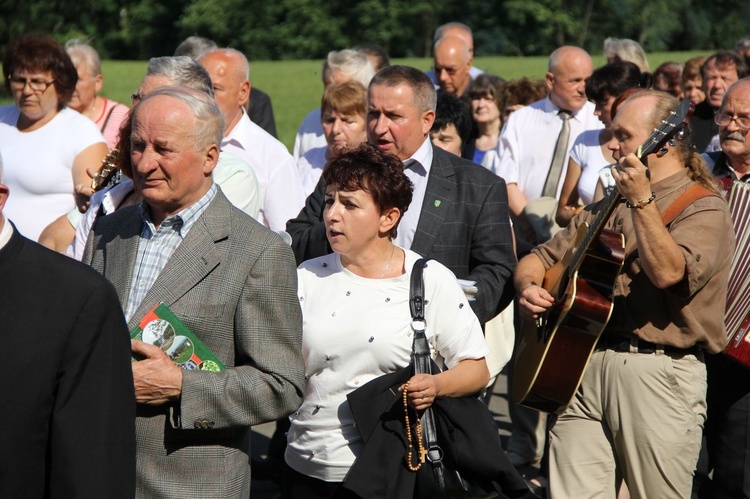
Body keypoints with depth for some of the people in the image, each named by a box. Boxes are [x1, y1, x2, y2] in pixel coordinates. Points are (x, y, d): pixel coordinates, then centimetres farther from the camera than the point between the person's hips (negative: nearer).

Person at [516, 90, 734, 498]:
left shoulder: (702, 208, -2)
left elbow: (667, 273, -20)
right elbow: (540, 257, 23)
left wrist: (642, 201, -22)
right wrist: (528, 286, 2)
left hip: (658, 375, -6)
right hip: (581, 366, 6)